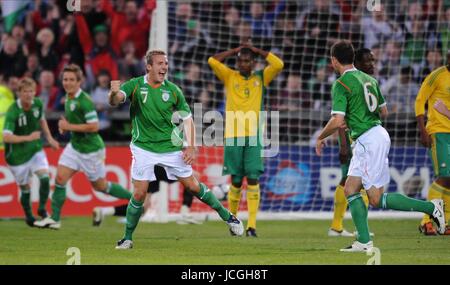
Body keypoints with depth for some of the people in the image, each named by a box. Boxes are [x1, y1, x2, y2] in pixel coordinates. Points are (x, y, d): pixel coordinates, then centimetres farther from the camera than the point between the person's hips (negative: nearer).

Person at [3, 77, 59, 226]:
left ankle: (42, 208, 4)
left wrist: (49, 138, 12)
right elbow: (6, 137, -33)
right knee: (25, 188, 6)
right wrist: (28, 137, -39)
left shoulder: (38, 104, -7)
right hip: (18, 155, -4)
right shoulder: (13, 112, -26)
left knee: (44, 175, -16)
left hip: (35, 149, 4)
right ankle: (28, 215, 31)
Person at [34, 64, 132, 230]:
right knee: (60, 178, -5)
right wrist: (65, 125, 3)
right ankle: (54, 219, 0)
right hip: (75, 146, 8)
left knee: (100, 186, 7)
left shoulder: (84, 101, -23)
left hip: (90, 150, -8)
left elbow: (94, 126, -27)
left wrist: (69, 127, -23)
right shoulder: (68, 98, 5)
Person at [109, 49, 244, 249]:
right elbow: (114, 101, -26)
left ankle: (227, 217, 21)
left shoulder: (173, 90, -4)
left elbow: (187, 118, 6)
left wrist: (190, 147, -3)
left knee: (192, 186, 6)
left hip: (171, 147, 2)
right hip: (144, 148, -1)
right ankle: (127, 238, 6)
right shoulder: (135, 86, -10)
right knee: (139, 194, -8)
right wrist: (114, 93, -51)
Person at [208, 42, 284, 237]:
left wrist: (256, 50, 4)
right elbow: (212, 61, -4)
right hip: (233, 136, 0)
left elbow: (278, 65, -2)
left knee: (253, 179, -9)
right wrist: (235, 51, 2)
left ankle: (252, 225, -12)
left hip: (253, 136, 0)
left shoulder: (261, 78, 10)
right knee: (236, 181, 3)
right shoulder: (230, 76, 8)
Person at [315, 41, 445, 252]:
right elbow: (384, 111, 21)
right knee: (350, 190, 8)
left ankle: (431, 207, -7)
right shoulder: (369, 79, 13)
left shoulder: (341, 84, -12)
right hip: (377, 134, 9)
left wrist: (320, 138, -1)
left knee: (376, 199, -5)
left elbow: (337, 121, -19)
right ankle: (364, 241, 2)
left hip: (369, 140, -9)